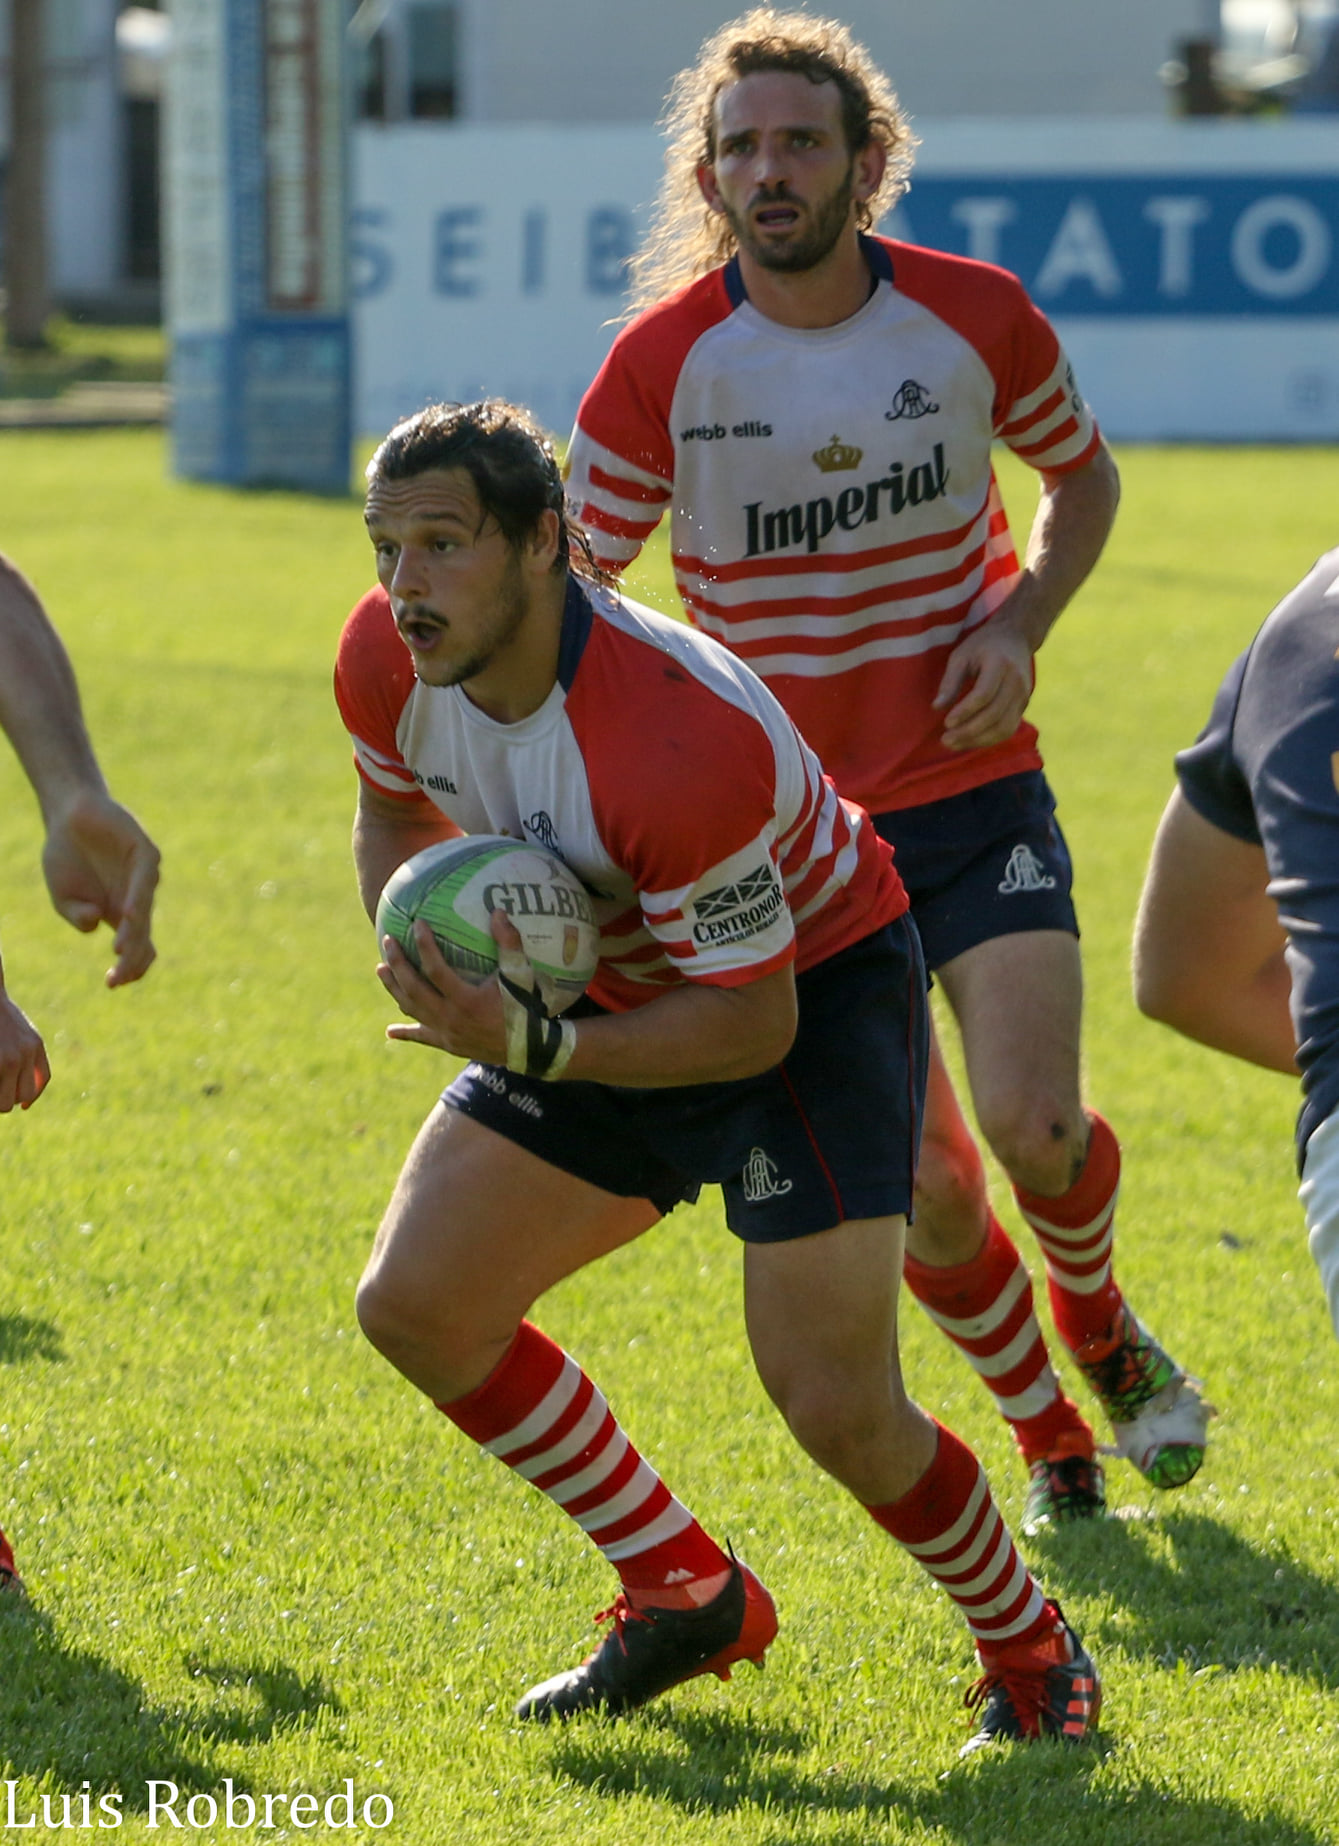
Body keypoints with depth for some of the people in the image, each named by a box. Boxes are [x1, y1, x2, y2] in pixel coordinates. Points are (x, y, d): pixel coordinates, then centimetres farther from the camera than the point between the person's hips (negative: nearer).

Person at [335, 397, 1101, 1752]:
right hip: (613, 982, 8)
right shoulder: (388, 662, -17)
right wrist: (416, 948, -11)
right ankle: (686, 1595, 16)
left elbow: (752, 1022, -29)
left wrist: (535, 1050, -38)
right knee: (415, 1305, -1)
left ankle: (1030, 1653, 10)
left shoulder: (684, 741, -38)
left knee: (835, 1405, -18)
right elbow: (394, 808, 8)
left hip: (813, 987, -7)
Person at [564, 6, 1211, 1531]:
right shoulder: (663, 362, -11)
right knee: (920, 1184, -4)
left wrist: (1019, 621, -6)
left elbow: (1082, 476, 12)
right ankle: (1047, 1433, 23)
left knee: (1031, 1125, -14)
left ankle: (1096, 1322, 21)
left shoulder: (976, 316, -6)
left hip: (975, 791, 0)